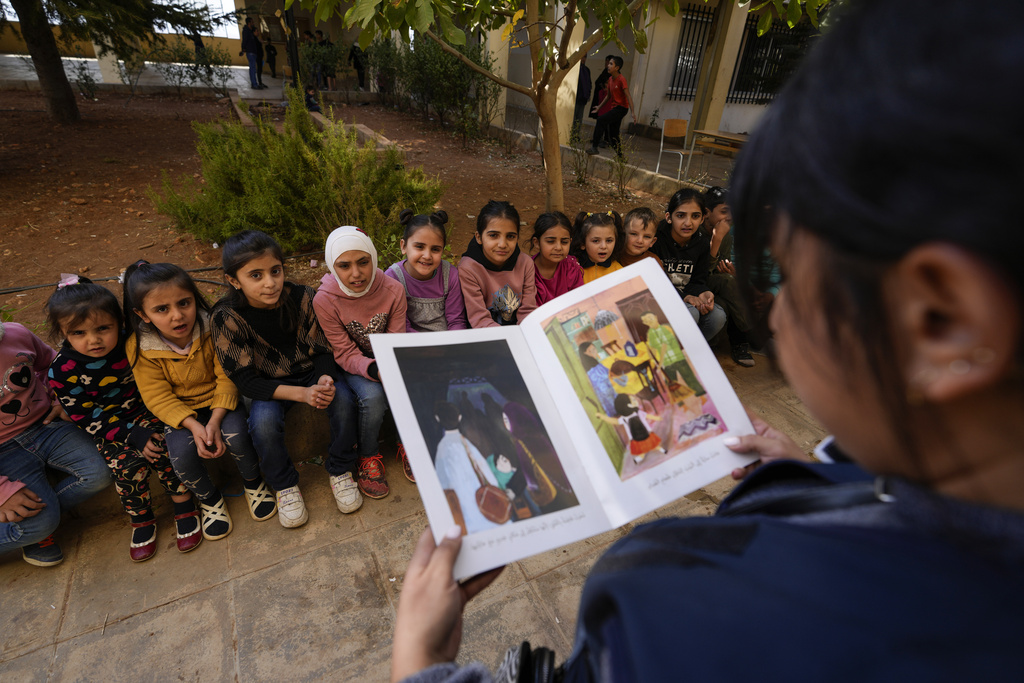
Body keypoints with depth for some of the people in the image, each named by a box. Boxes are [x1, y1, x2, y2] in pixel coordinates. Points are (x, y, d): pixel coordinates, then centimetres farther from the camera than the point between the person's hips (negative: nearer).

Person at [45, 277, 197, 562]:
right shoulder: (62, 371, -17)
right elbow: (86, 418, -13)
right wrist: (133, 436, -22)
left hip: (145, 410, 0)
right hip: (108, 428, 0)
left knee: (159, 448, -25)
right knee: (126, 463, -22)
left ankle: (184, 505, -6)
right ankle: (141, 519, 4)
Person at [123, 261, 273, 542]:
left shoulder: (211, 328, -17)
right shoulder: (140, 347, -14)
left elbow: (227, 377, -15)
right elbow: (158, 397, -13)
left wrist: (215, 421, -27)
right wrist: (193, 425, -29)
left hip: (221, 402, -1)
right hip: (181, 412, 1)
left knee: (236, 434, -29)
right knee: (181, 450, -26)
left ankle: (253, 483, 4)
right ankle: (209, 498, 7)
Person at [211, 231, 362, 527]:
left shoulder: (302, 297, -14)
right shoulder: (226, 318, -18)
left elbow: (324, 350, -6)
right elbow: (245, 380, -18)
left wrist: (326, 379, -30)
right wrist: (302, 394, -32)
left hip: (311, 373, 1)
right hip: (266, 386, -1)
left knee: (343, 400, -26)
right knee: (263, 421, -30)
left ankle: (340, 471, -1)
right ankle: (285, 486, -1)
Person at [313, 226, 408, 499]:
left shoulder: (393, 290, -15)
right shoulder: (325, 300, -21)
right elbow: (345, 354, -19)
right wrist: (375, 371, -38)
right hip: (352, 366, -2)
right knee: (373, 396, -30)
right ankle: (367, 456, -2)